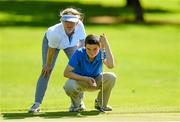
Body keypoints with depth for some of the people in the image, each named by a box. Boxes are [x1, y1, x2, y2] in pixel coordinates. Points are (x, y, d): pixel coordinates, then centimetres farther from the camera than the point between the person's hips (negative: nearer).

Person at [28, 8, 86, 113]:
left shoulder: (79, 25, -40)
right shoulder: (55, 32, -44)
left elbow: (82, 41, -22)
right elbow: (51, 50, -28)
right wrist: (48, 65, -14)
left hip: (71, 43, 3)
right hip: (50, 41, -3)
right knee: (46, 71, -10)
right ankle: (37, 104, -6)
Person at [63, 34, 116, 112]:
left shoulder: (101, 52, -20)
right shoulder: (79, 53, -25)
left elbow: (111, 66, -41)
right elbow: (66, 73, -25)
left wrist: (106, 45, -39)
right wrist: (86, 78, -31)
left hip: (96, 82, 2)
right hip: (80, 81, -2)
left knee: (111, 77, -27)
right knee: (69, 85, -36)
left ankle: (100, 103, 0)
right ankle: (77, 104, 1)